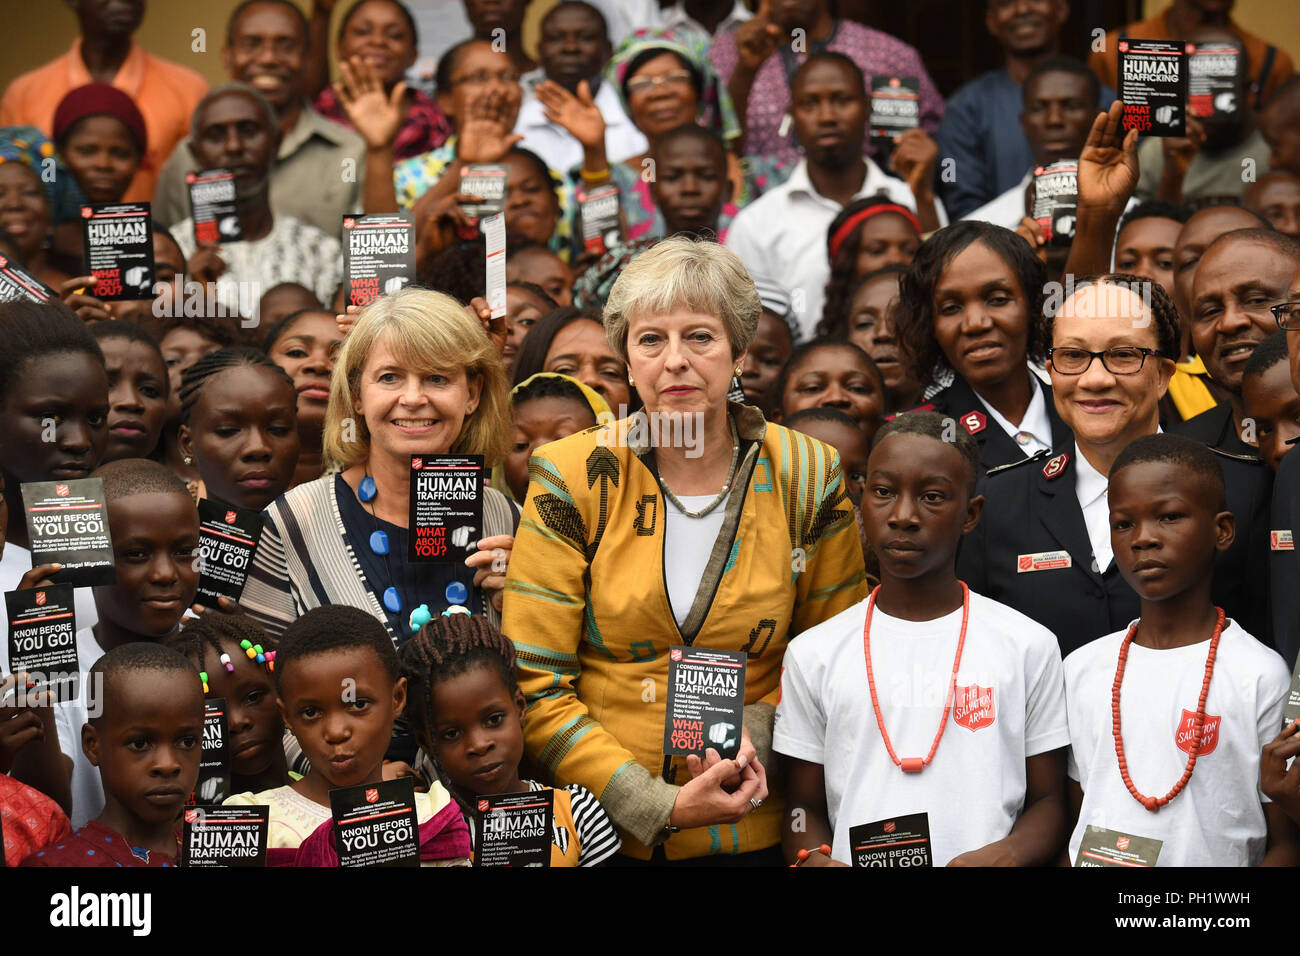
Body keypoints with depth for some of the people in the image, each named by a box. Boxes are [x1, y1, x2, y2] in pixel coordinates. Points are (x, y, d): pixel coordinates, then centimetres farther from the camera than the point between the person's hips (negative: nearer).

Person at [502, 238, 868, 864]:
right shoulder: (571, 479, -7)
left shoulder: (806, 477, -2)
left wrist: (755, 733, -11)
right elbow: (534, 687, -8)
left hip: (754, 834, 1)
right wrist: (658, 806, -17)